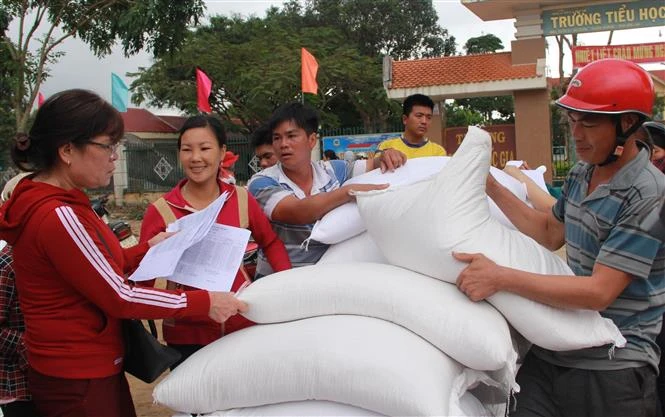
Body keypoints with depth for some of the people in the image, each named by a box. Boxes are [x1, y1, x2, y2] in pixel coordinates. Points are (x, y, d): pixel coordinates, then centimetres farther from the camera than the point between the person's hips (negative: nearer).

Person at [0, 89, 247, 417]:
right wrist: (204, 302, -20)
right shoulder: (58, 217, -26)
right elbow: (119, 297, -23)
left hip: (93, 368, 9)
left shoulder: (57, 202, 5)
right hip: (78, 383, -9)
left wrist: (148, 249, 11)